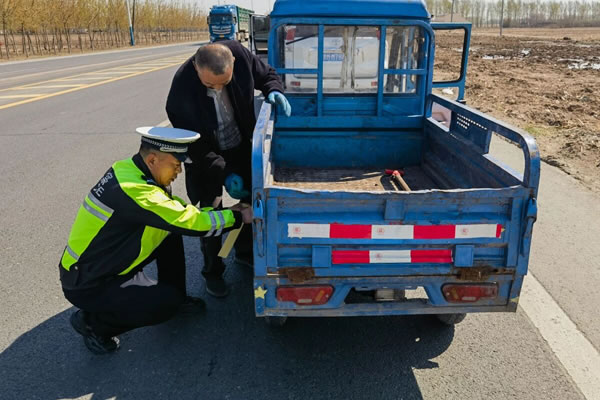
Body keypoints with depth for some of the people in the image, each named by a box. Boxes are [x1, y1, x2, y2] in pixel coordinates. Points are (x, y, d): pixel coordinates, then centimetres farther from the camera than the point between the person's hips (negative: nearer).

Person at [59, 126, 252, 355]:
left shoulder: (129, 170, -3)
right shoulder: (134, 190, -32)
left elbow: (178, 209, 7)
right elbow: (193, 224, -29)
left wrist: (227, 212, -1)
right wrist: (239, 217, -16)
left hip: (100, 262, 9)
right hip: (86, 285, -9)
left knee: (171, 229, 5)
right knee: (167, 304, -15)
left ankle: (176, 296, 20)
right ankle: (92, 322, 3)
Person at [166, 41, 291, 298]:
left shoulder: (239, 53, -25)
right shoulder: (182, 87, -32)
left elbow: (267, 75, -3)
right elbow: (193, 143, -23)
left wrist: (274, 91, -24)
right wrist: (225, 174, -25)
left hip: (242, 147, 4)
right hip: (207, 157, -4)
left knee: (251, 201, 16)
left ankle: (244, 252, 41)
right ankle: (212, 272, 24)